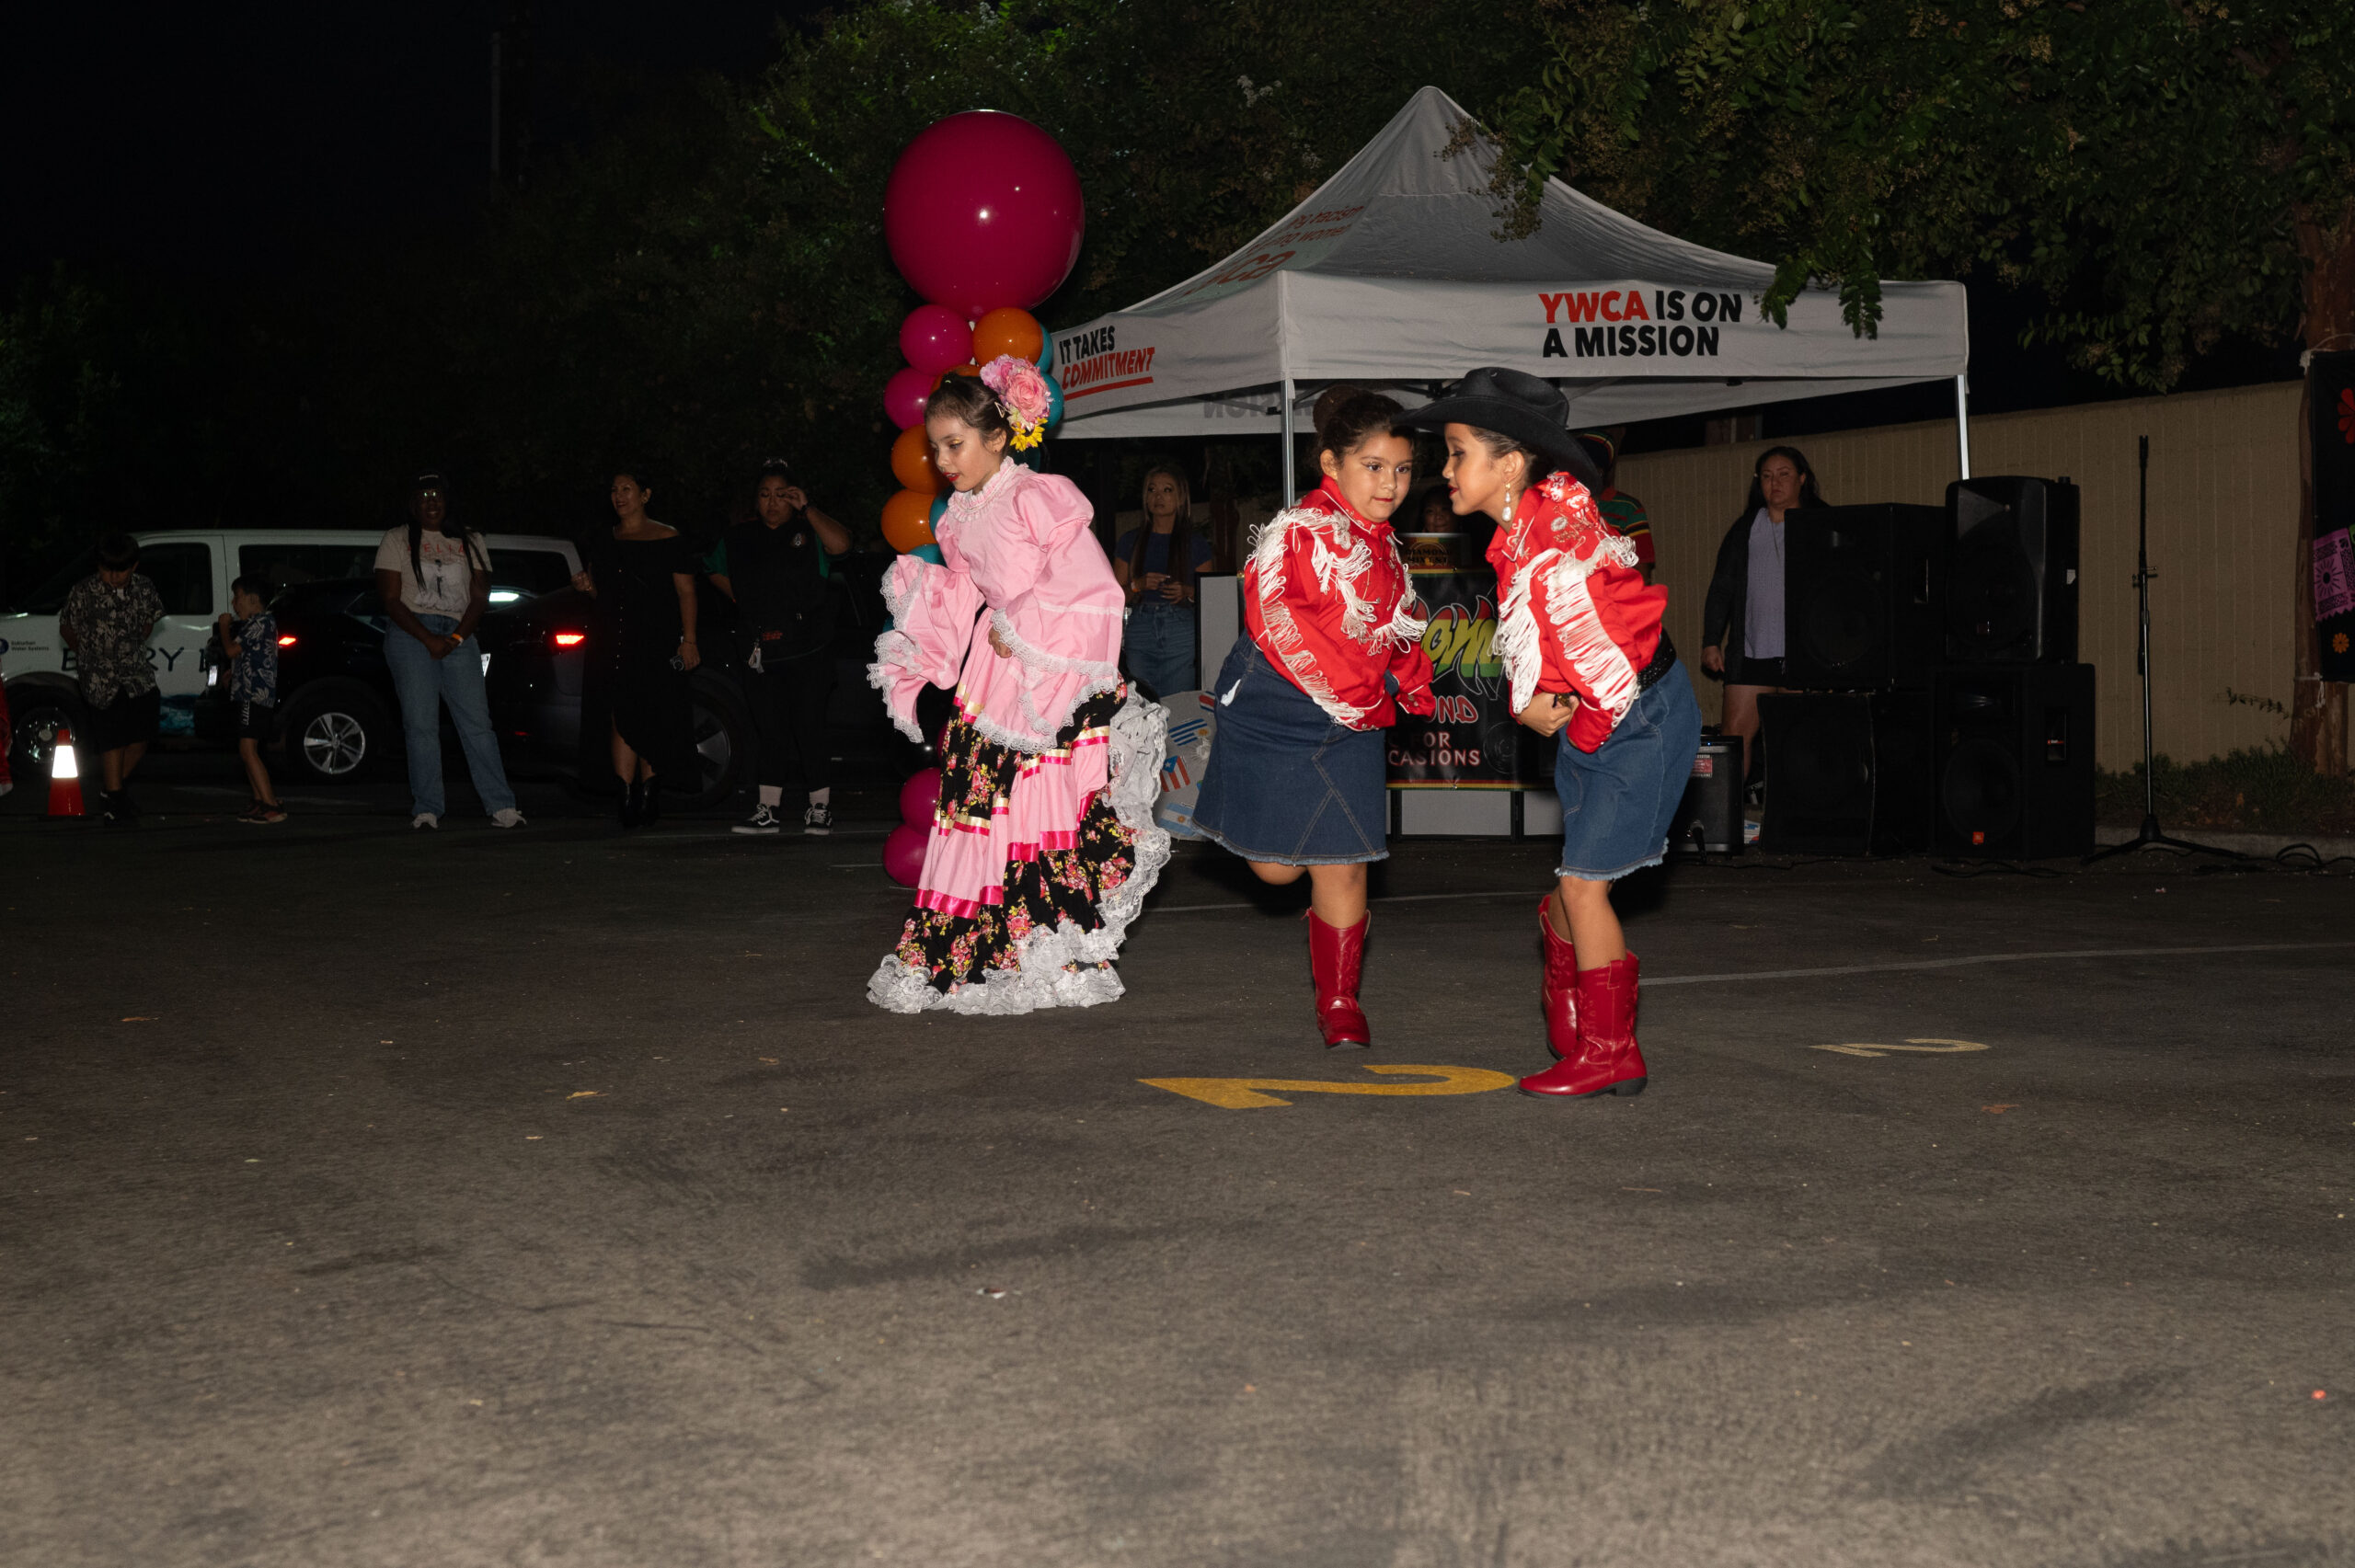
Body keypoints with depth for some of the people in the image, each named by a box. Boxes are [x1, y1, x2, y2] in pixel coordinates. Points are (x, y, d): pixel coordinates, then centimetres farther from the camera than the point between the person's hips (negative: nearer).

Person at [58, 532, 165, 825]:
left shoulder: (144, 589, 0)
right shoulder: (85, 592, -11)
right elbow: (67, 629, 3)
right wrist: (90, 655, 12)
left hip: (138, 676, 4)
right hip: (102, 681, -4)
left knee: (140, 737, 2)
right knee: (112, 741, -4)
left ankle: (114, 788, 24)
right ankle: (113, 804, 5)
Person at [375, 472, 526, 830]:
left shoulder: (469, 541, 16)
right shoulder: (397, 540, 8)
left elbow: (481, 596, 10)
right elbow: (390, 599, 0)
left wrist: (456, 637, -7)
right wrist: (428, 638, -12)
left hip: (459, 637, 2)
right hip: (412, 634, -2)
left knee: (477, 721, -7)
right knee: (421, 723, -8)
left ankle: (502, 807, -9)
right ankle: (427, 810, -5)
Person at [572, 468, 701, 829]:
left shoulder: (669, 540, 1)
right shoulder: (603, 542, 15)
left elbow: (686, 592, -1)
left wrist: (688, 640, -9)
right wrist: (586, 587, 0)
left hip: (656, 643, -4)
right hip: (612, 645, 4)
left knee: (650, 722, 0)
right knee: (618, 718, -7)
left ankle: (649, 798, 11)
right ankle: (627, 801, -9)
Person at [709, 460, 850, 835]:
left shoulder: (808, 533, 0)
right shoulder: (739, 539, 13)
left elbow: (840, 544, -21)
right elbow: (715, 571, 30)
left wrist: (807, 509, -17)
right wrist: (743, 601, 17)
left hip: (808, 652, -4)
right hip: (762, 655, 4)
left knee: (809, 728, -5)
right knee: (771, 731, 8)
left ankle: (820, 809, 2)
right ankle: (768, 811, 12)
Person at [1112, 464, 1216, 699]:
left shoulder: (1196, 544, 10)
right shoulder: (1131, 541, 12)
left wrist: (1186, 592, -8)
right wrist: (1139, 585, -8)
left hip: (1182, 634, -1)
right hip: (1141, 627, 1)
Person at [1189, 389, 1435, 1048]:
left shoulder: (1384, 547, 10)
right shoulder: (1300, 530, -15)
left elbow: (1396, 634, 22)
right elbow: (1273, 615, -25)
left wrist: (1411, 683, 3)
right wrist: (1355, 689, -24)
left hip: (1349, 727, 5)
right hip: (1274, 713, -5)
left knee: (1344, 866, 2)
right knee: (1278, 867, 0)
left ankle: (1339, 1002, 17)